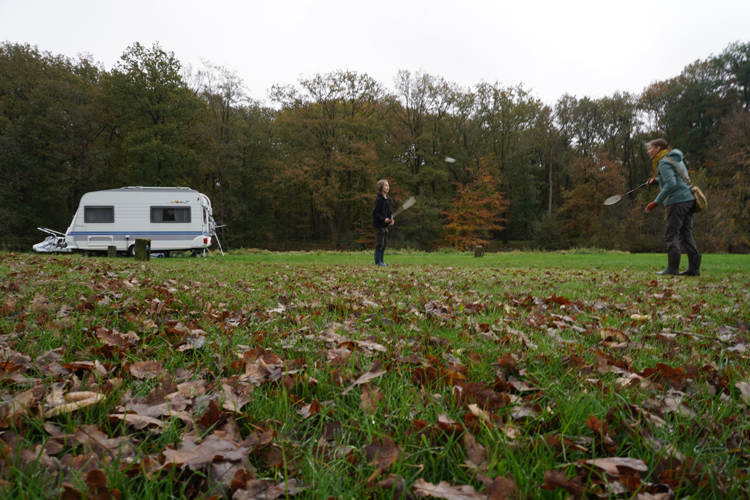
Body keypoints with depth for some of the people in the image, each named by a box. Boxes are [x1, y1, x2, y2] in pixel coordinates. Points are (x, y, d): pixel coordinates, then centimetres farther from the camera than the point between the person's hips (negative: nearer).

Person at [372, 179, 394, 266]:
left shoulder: (388, 199, 11)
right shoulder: (379, 199, -14)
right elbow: (375, 212, -17)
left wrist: (391, 219, 1)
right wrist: (384, 219, -23)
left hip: (385, 225, 9)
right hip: (379, 224, -9)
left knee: (384, 244, 13)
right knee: (379, 244, -5)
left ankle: (381, 261, 21)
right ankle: (377, 262, 2)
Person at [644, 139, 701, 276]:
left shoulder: (664, 163, -9)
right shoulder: (675, 159, 21)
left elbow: (671, 184, -19)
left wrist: (656, 202, -17)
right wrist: (657, 180, 16)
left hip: (678, 200, -9)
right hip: (689, 199, 9)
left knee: (672, 235, -6)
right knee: (686, 234, 10)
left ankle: (672, 268, -6)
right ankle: (694, 268, 8)